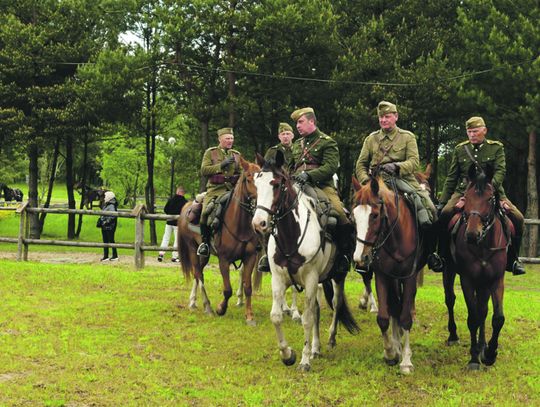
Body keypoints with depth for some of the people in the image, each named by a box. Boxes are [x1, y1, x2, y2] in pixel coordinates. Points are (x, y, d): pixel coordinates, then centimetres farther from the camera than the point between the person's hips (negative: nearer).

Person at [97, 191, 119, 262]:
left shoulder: (111, 206, -15)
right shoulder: (105, 206, 15)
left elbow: (113, 216, -24)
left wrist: (106, 221, -23)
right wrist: (100, 221, 16)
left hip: (109, 226, -10)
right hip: (104, 226, 10)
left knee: (111, 240, -3)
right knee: (105, 241, 11)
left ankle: (115, 256, 5)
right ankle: (105, 256, 16)